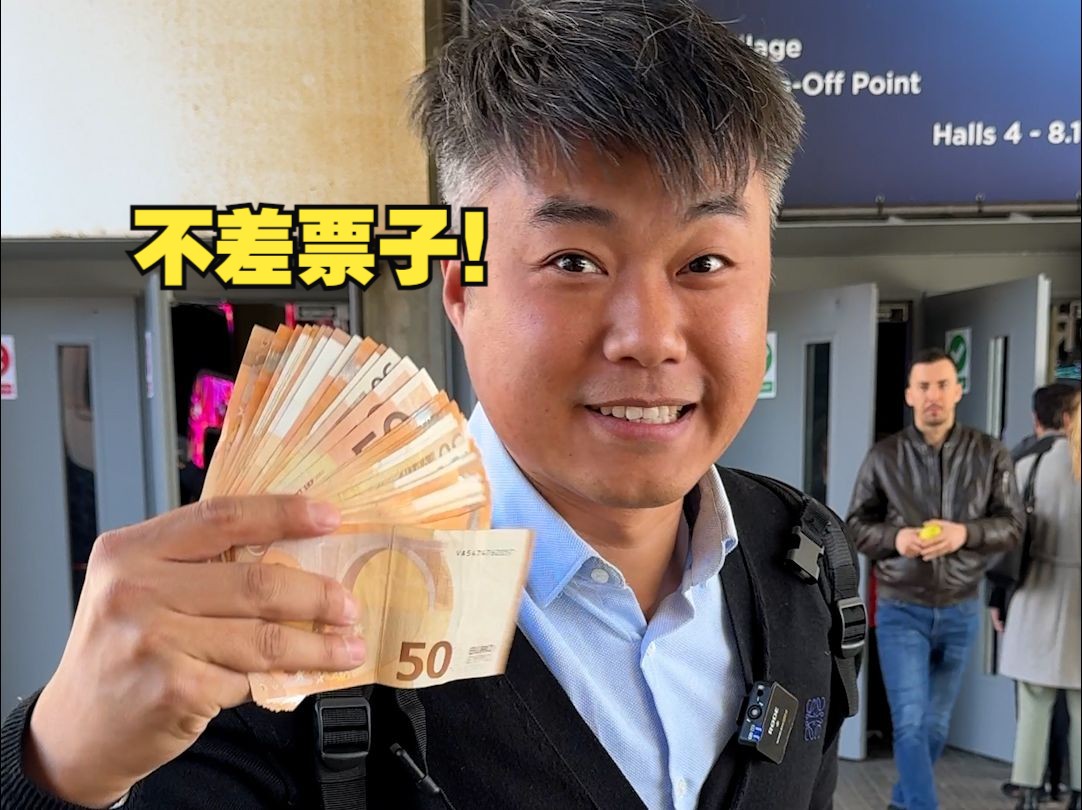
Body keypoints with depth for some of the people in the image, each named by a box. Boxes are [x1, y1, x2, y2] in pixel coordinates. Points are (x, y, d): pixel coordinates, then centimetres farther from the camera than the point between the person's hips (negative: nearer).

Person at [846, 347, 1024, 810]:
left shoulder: (990, 454, -2)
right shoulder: (884, 457, -5)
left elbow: (1012, 525, -2)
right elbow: (856, 526, 0)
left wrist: (965, 533, -22)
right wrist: (895, 538, -21)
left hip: (960, 611, 2)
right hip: (901, 610, -2)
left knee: (936, 725, 15)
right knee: (910, 723, -6)